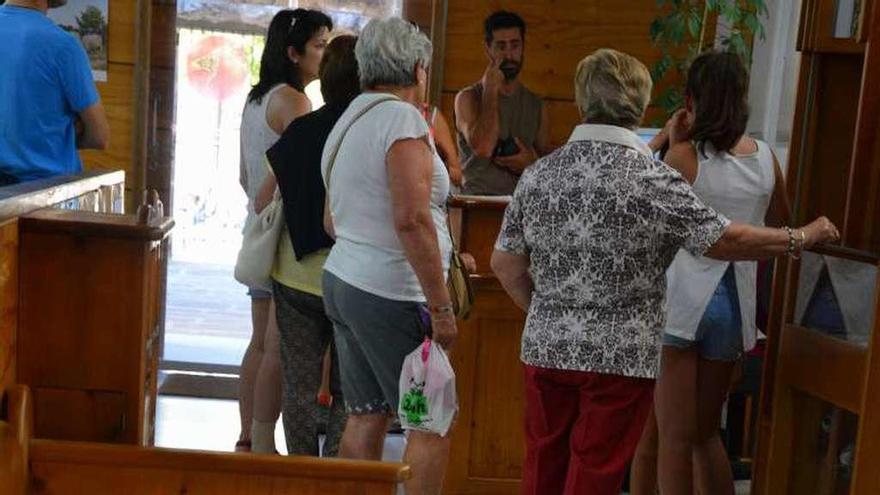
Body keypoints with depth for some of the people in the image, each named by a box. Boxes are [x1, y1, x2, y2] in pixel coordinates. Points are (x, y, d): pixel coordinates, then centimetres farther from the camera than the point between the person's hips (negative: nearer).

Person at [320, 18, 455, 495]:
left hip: (342, 278, 9)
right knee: (432, 425, -4)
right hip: (390, 294, -9)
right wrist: (441, 305, -20)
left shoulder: (349, 121, 16)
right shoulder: (403, 118, -13)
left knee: (365, 417, 13)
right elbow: (412, 219, -22)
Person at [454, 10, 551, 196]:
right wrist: (491, 90, -8)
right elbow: (483, 148, -15)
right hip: (478, 200, -3)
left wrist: (532, 164, -6)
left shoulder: (537, 105, 12)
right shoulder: (468, 98, 1)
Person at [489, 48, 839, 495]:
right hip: (620, 356, -4)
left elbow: (505, 263, 5)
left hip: (546, 347, 4)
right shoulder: (653, 179, -13)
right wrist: (802, 238, 5)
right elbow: (725, 241, -10)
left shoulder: (538, 173, 1)